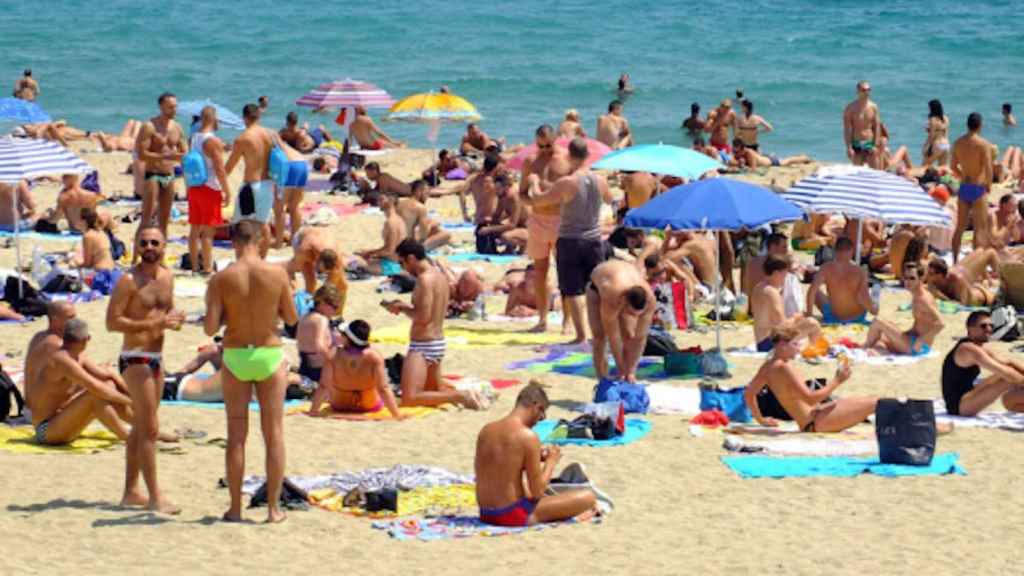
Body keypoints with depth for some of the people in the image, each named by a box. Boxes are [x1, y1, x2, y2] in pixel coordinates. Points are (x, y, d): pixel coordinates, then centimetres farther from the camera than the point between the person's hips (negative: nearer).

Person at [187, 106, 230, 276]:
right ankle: (207, 268, -6)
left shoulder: (193, 138, 10)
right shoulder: (214, 141, -15)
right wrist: (227, 192, -12)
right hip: (210, 189, -8)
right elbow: (220, 170, -18)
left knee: (195, 229, 12)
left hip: (194, 188, 8)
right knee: (208, 231, -6)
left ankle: (195, 266, 18)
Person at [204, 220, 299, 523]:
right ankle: (274, 507, 8)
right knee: (274, 434, 8)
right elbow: (291, 318, 0)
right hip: (270, 354, 0)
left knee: (236, 435, 9)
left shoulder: (221, 279, -10)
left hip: (235, 357, 0)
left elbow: (210, 328, -12)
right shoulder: (277, 274, -9)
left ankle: (235, 508, 11)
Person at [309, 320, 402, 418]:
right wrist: (396, 413, -20)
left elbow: (323, 386, -23)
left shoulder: (333, 356, -26)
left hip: (339, 406, 1)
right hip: (369, 407, -1)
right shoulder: (375, 357, -27)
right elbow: (383, 388, -26)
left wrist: (313, 410, -14)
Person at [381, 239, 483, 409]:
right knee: (434, 389, 28)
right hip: (439, 343, 10)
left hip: (423, 346, -10)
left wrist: (402, 309, -8)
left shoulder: (424, 279, -19)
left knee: (409, 399, -14)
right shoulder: (440, 276, 10)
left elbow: (423, 317, -23)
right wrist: (404, 306, 11)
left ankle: (458, 396, -16)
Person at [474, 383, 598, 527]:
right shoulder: (528, 437, -16)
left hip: (486, 514, 8)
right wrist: (551, 461, 3)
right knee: (588, 497, -3)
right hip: (514, 516, -8)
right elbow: (537, 492, -14)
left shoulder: (485, 431, 4)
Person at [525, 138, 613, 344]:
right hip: (594, 240, 4)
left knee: (572, 290, 1)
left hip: (569, 242, -4)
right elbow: (609, 199, 20)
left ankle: (580, 334, -3)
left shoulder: (566, 183, -16)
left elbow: (537, 200, -7)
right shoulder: (599, 180, -3)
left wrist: (534, 183, 12)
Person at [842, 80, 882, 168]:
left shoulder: (873, 107, 4)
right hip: (856, 145, -2)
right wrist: (849, 147, -14)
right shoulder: (850, 108, -4)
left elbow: (877, 127, 5)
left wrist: (876, 145, -5)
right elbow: (847, 129, -6)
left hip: (870, 144, 2)